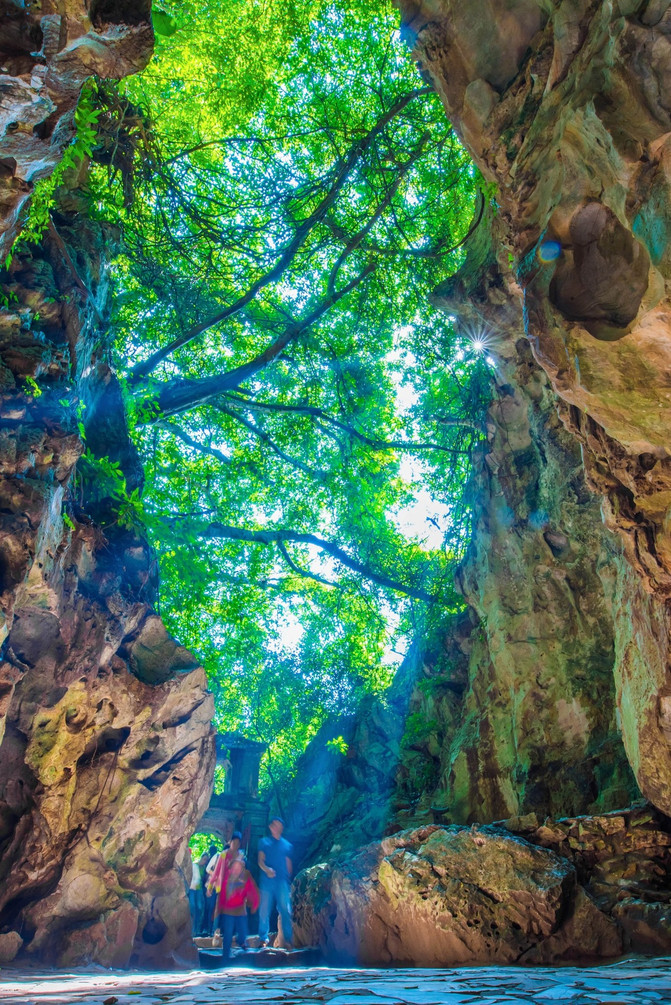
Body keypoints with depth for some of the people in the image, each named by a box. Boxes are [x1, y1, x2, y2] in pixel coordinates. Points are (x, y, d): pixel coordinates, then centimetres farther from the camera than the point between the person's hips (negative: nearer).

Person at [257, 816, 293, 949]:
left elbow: (288, 864, 17)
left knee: (285, 910, -7)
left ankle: (288, 940, -5)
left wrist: (288, 880, 10)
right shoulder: (264, 842, 12)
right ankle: (263, 939, 7)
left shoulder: (287, 845, 18)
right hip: (267, 880, -1)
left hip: (282, 881, 1)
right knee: (264, 910, -2)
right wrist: (266, 869, -18)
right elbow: (260, 861, 2)